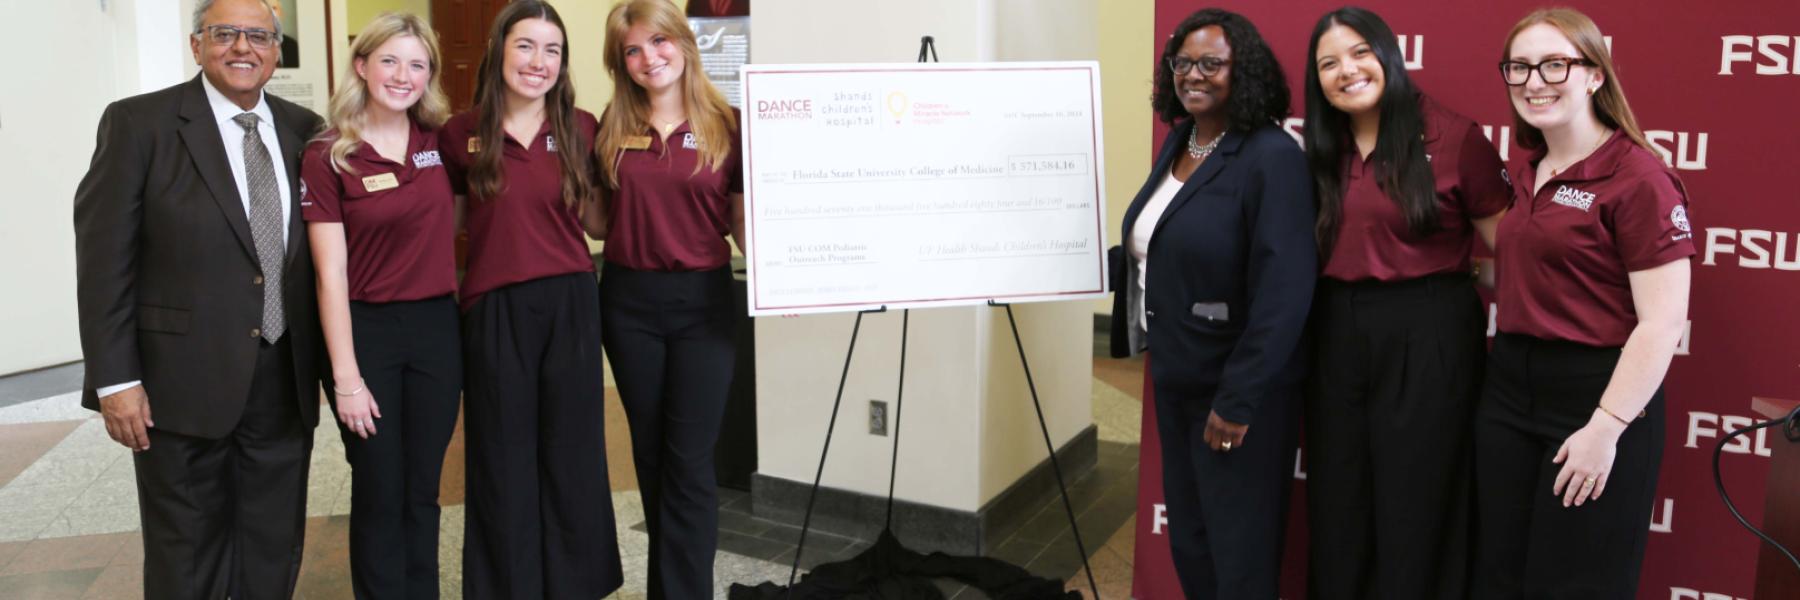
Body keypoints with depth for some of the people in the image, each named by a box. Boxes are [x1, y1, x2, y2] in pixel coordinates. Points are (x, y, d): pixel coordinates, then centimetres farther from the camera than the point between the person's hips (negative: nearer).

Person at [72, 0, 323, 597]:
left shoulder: (303, 130, 7)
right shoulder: (138, 122, -5)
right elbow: (103, 258, -7)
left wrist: (324, 360, 8)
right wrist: (114, 379, -11)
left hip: (286, 383, 4)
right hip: (182, 382, -3)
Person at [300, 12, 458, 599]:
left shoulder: (439, 143, 3)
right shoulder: (327, 156, -8)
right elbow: (331, 274, -10)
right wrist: (346, 375, -12)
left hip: (437, 328, 3)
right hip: (366, 330, -3)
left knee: (422, 492, 12)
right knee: (379, 495, 7)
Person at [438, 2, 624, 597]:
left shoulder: (581, 129, 2)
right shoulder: (461, 134, -1)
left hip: (570, 303, 1)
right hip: (494, 311, -1)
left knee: (572, 456, 10)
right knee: (504, 464, 9)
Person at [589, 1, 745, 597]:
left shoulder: (725, 125, -2)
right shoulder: (612, 129, 5)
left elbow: (744, 222, -1)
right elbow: (599, 222, 10)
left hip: (702, 301, -3)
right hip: (628, 301, 3)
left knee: (689, 459, -2)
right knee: (650, 452, 13)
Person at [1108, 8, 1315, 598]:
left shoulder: (1272, 157, -18)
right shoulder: (1177, 143, 7)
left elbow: (1284, 289, -22)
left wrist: (1238, 399, -22)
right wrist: (1154, 352, 15)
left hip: (1235, 388, -7)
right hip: (1174, 377, 8)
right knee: (1187, 542, 18)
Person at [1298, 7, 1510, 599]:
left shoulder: (1452, 136, -7)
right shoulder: (1319, 147, 9)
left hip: (1427, 335, -5)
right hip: (1337, 334, 5)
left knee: (1414, 505, 7)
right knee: (1338, 503, 14)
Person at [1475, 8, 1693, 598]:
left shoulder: (1638, 178, -14)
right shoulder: (1528, 175, 9)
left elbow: (1662, 323, -17)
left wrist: (1605, 428, -19)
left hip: (1596, 393, -7)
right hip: (1509, 387, 7)